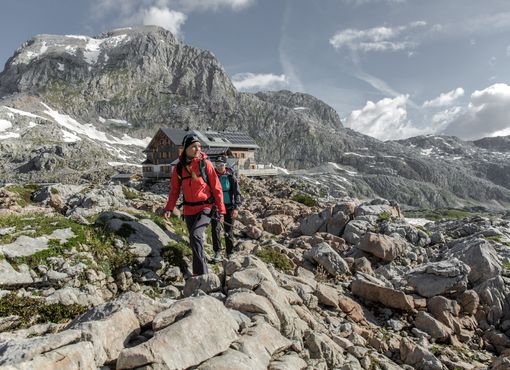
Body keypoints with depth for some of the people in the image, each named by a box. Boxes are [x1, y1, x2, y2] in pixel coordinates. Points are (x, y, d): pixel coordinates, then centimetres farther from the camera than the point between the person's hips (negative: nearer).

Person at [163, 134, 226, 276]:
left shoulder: (205, 164, -8)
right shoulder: (179, 167, 2)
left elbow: (216, 187, -6)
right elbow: (175, 190, 8)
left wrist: (221, 210, -8)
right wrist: (169, 208, -5)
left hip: (205, 207, -4)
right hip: (189, 209, 4)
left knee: (195, 235, -22)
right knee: (195, 242, 14)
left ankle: (202, 273, -11)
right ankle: (199, 272, 31)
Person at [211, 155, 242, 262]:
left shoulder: (230, 176, -7)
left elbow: (237, 193, -9)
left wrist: (236, 208, -19)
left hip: (228, 206, -1)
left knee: (229, 230, 5)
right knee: (215, 228, -13)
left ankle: (230, 253, 19)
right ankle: (217, 252, -4)